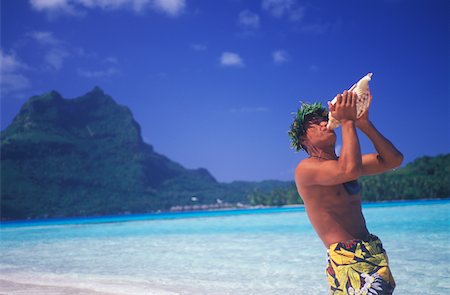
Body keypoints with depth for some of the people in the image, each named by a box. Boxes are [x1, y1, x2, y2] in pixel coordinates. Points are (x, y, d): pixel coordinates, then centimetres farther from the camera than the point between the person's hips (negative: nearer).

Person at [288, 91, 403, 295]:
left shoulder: (343, 161, 15)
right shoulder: (305, 168, -9)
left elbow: (393, 160, 10)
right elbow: (349, 170, -26)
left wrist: (364, 123, 2)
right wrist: (347, 122, -14)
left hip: (374, 253, 8)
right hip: (346, 258, -8)